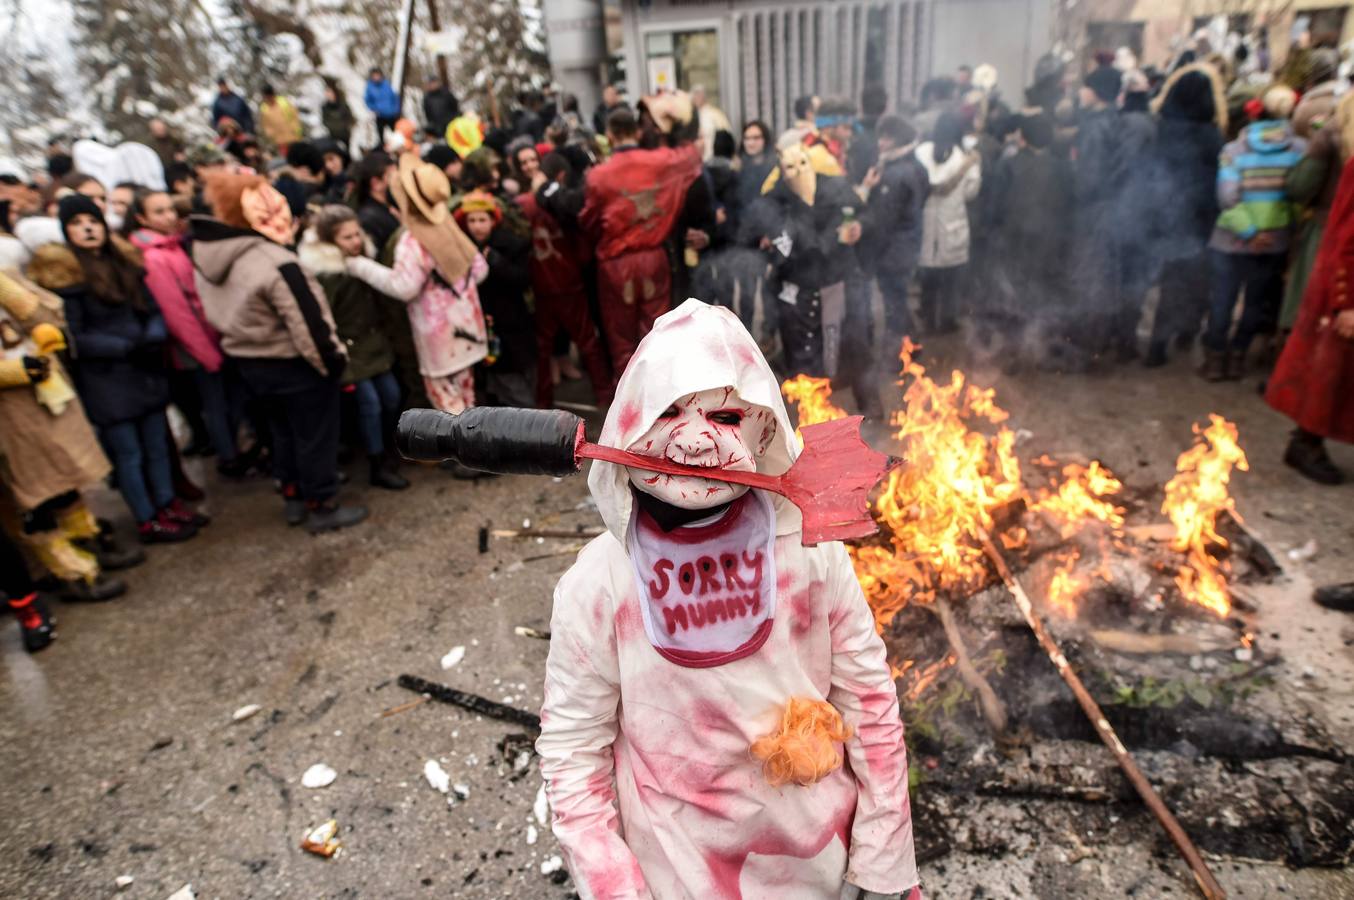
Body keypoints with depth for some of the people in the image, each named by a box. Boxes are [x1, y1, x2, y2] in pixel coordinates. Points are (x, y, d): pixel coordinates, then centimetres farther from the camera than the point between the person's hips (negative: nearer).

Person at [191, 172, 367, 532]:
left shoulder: (206, 252, -2)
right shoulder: (275, 262, -27)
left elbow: (218, 312, 6)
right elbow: (308, 322, -24)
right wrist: (333, 360, -11)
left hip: (247, 360, 8)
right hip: (292, 363, -8)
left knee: (283, 431, 23)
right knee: (315, 435, 8)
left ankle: (293, 498, 36)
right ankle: (321, 507, 19)